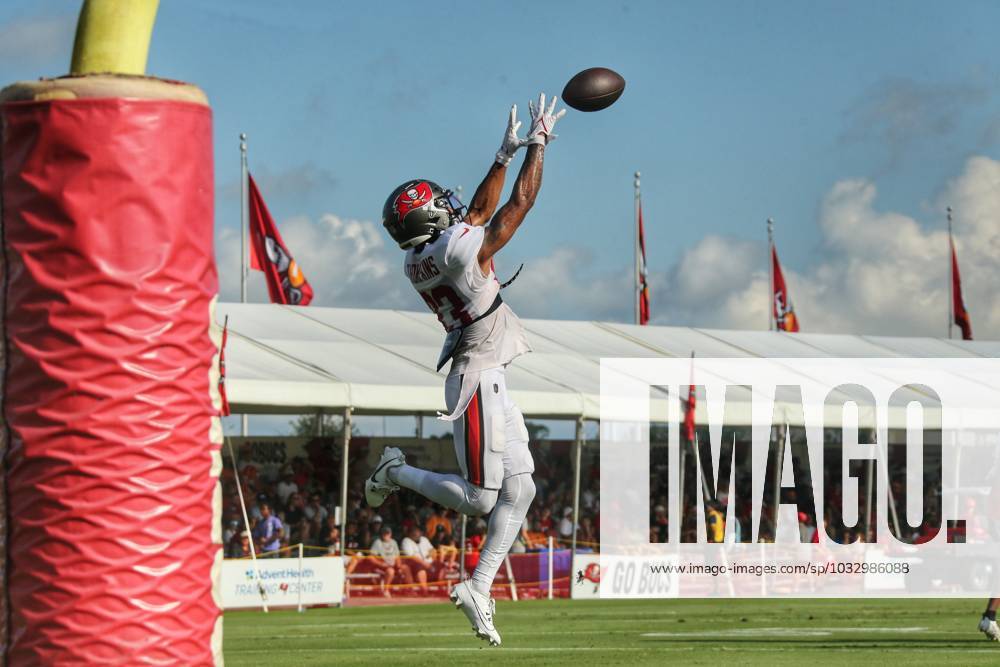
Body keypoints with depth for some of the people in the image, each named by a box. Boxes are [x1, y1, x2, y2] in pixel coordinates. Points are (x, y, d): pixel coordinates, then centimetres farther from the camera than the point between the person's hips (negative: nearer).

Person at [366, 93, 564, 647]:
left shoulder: (418, 261, 6)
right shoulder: (458, 251, -18)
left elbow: (478, 212, 19)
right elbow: (520, 203, -11)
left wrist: (505, 154, 17)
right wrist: (538, 144, 0)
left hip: (489, 382, 9)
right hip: (477, 380, -9)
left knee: (519, 491, 7)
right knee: (480, 499, -5)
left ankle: (478, 587, 8)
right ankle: (398, 473, 10)